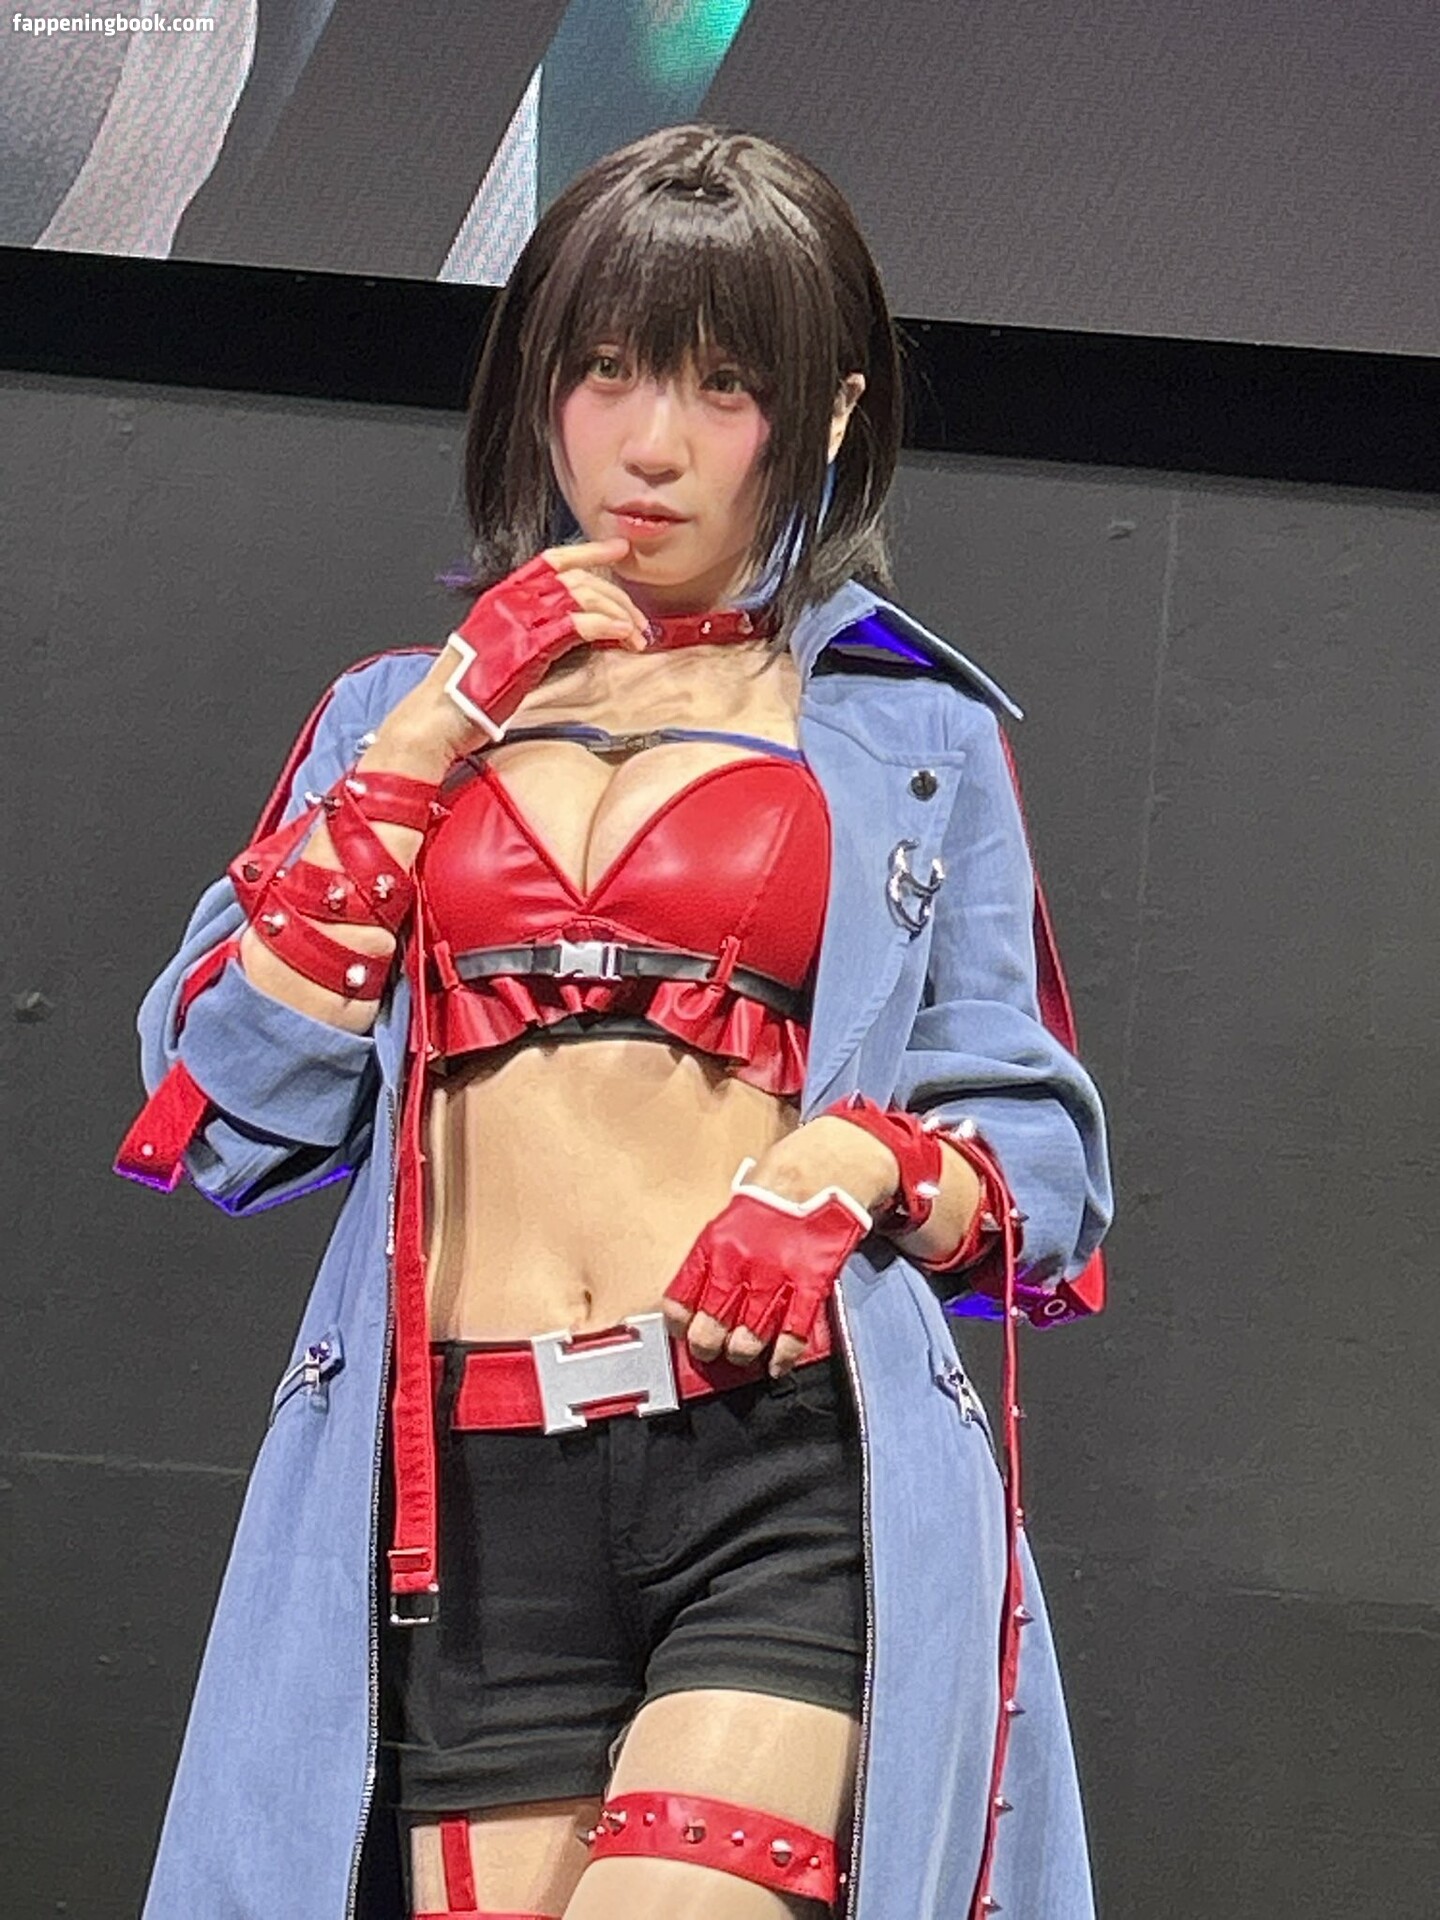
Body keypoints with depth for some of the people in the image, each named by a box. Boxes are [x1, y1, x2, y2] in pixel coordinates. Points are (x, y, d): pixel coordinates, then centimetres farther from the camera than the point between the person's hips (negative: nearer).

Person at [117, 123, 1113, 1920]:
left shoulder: (915, 737, 15)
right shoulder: (400, 712, 20)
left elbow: (1042, 1154, 13)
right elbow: (226, 1118, 8)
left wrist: (861, 1157, -8)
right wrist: (426, 746, 3)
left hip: (798, 1464, -2)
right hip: (474, 1501, 2)